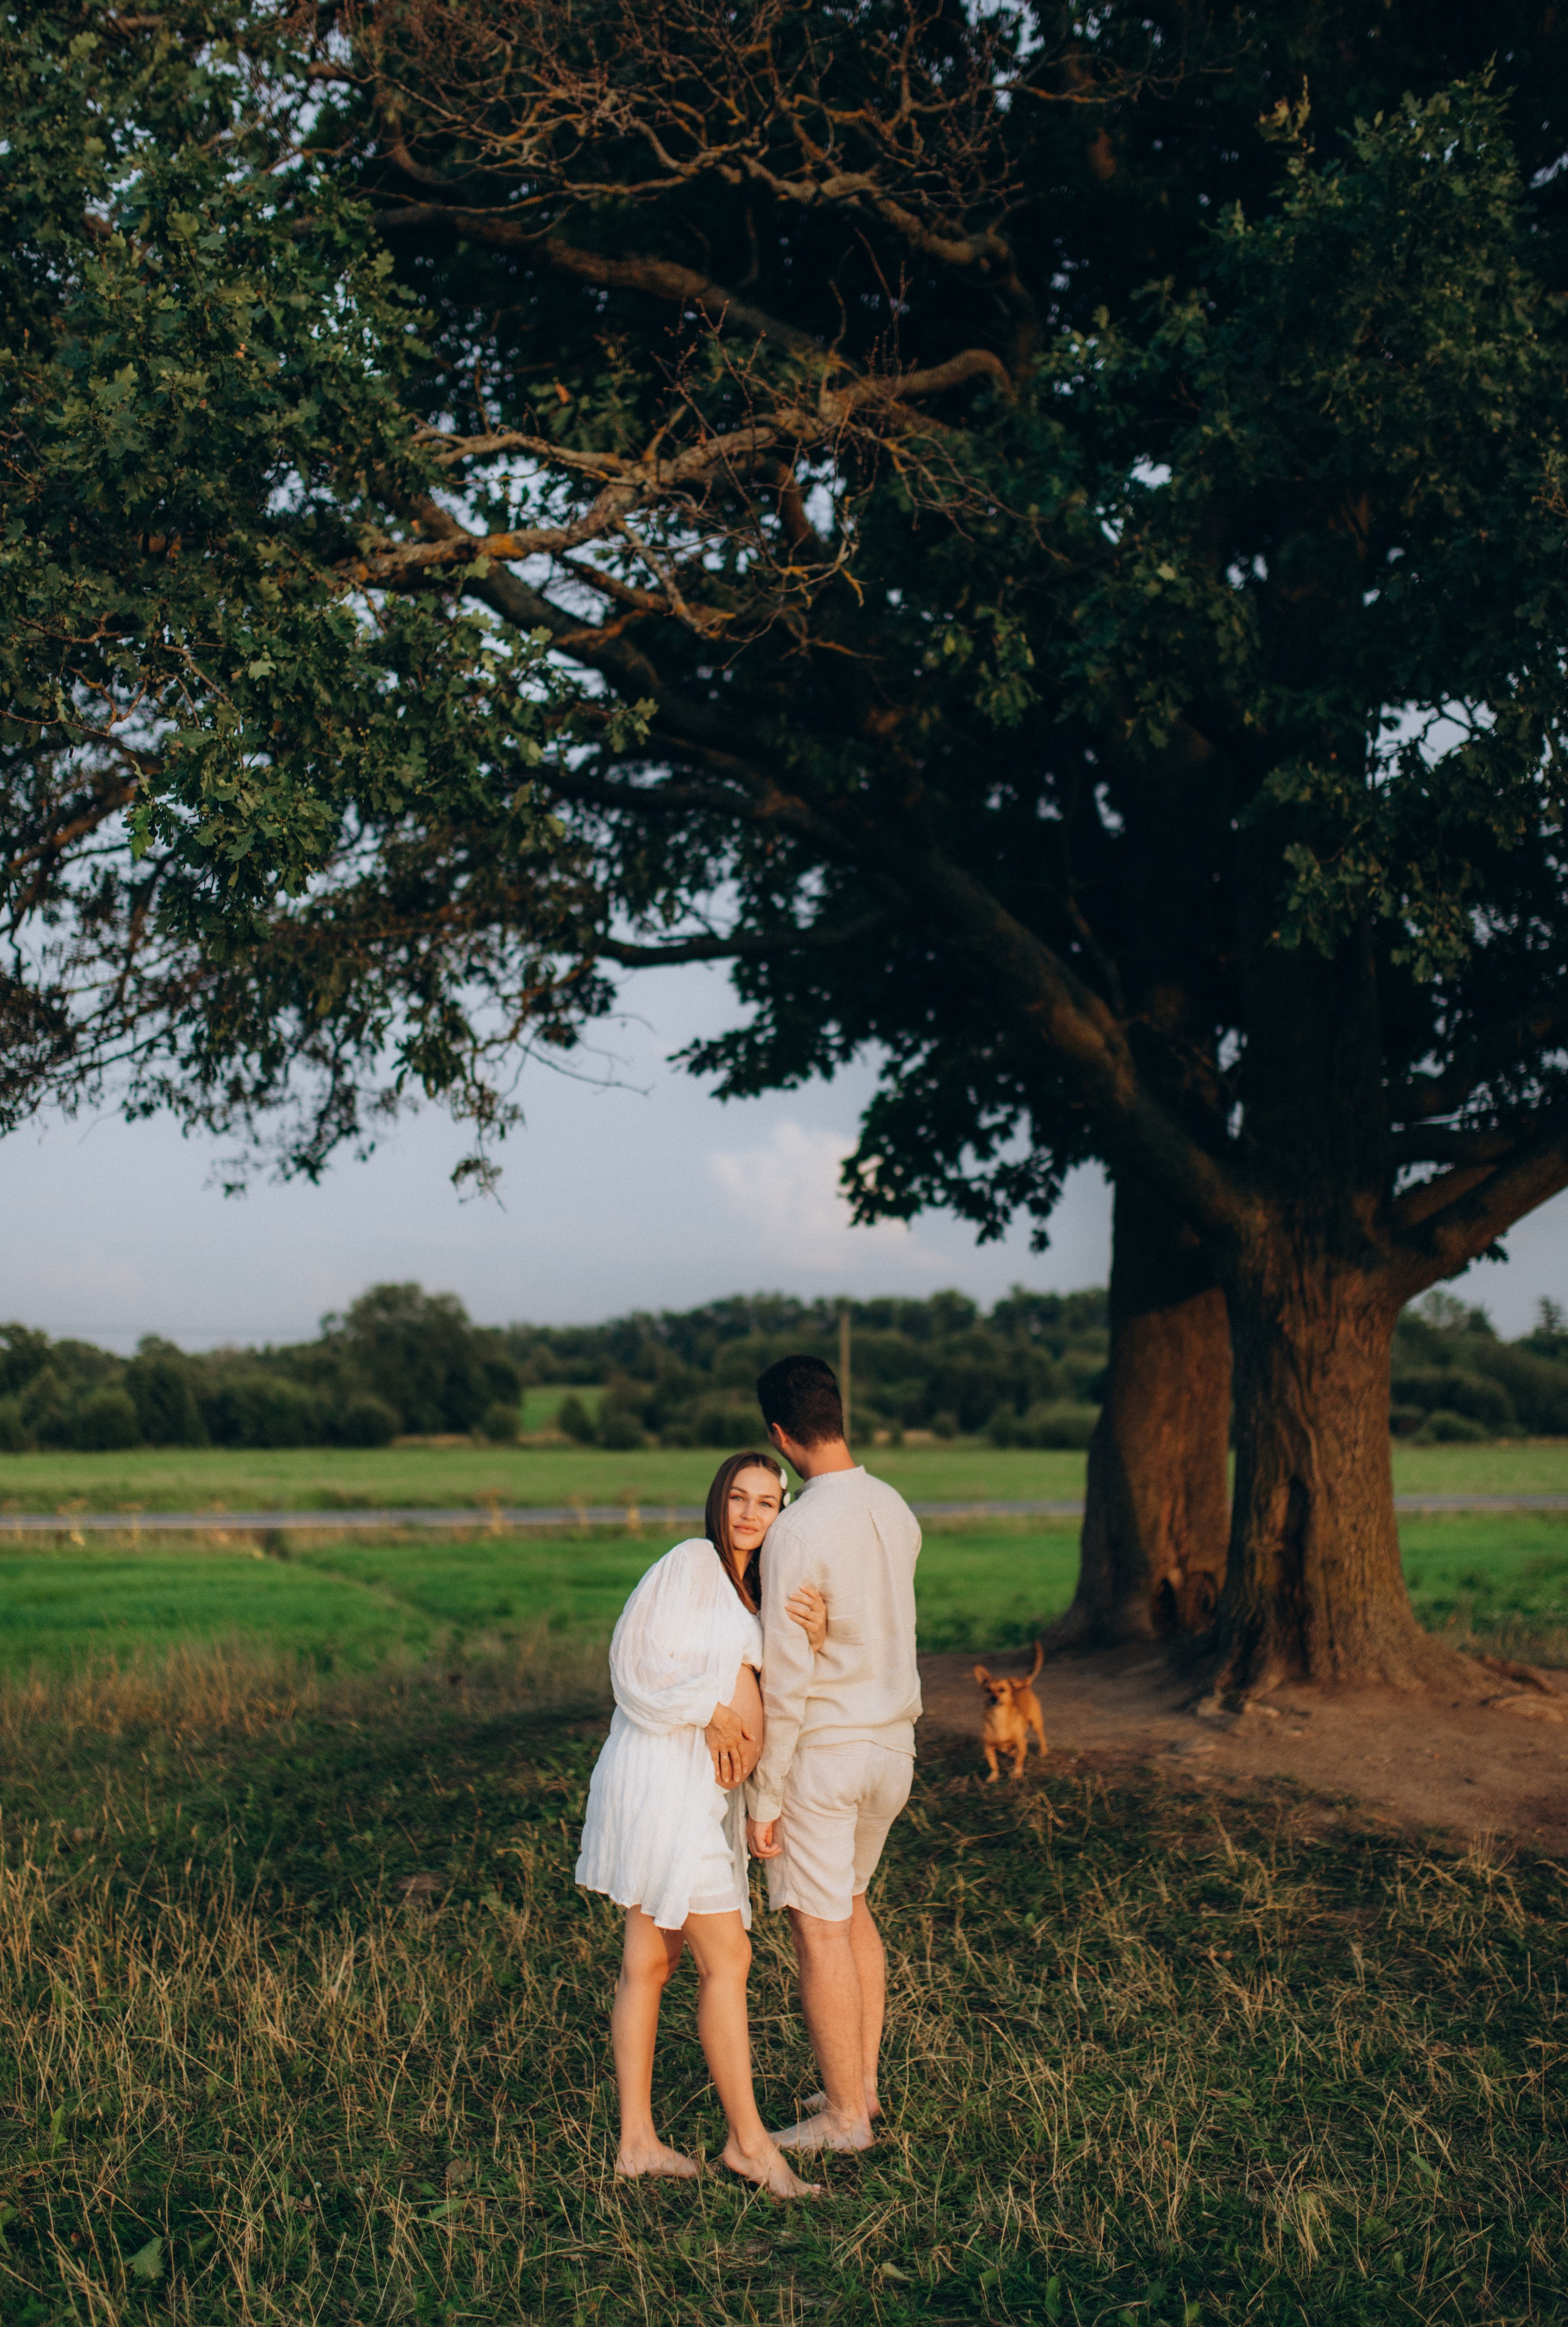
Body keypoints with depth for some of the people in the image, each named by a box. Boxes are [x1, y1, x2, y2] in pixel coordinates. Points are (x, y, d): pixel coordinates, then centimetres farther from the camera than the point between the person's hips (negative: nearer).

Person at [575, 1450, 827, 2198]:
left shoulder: (754, 1592, 19)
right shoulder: (690, 1563, -6)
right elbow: (639, 1661, -12)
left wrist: (811, 1636, -18)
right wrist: (711, 1710, -11)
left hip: (703, 1786, 9)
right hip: (662, 1773, -9)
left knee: (649, 1961, 11)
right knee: (727, 1958, -6)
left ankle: (637, 2140, 15)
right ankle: (749, 2140, 2)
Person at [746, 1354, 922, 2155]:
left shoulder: (796, 1532, -21)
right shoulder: (896, 1512, 3)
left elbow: (785, 1680, -20)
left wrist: (762, 1797, -13)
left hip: (820, 1752, -8)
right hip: (891, 1744, 8)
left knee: (819, 1928, 3)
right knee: (849, 1904, 23)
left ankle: (845, 2115, 13)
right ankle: (862, 2079, 30)